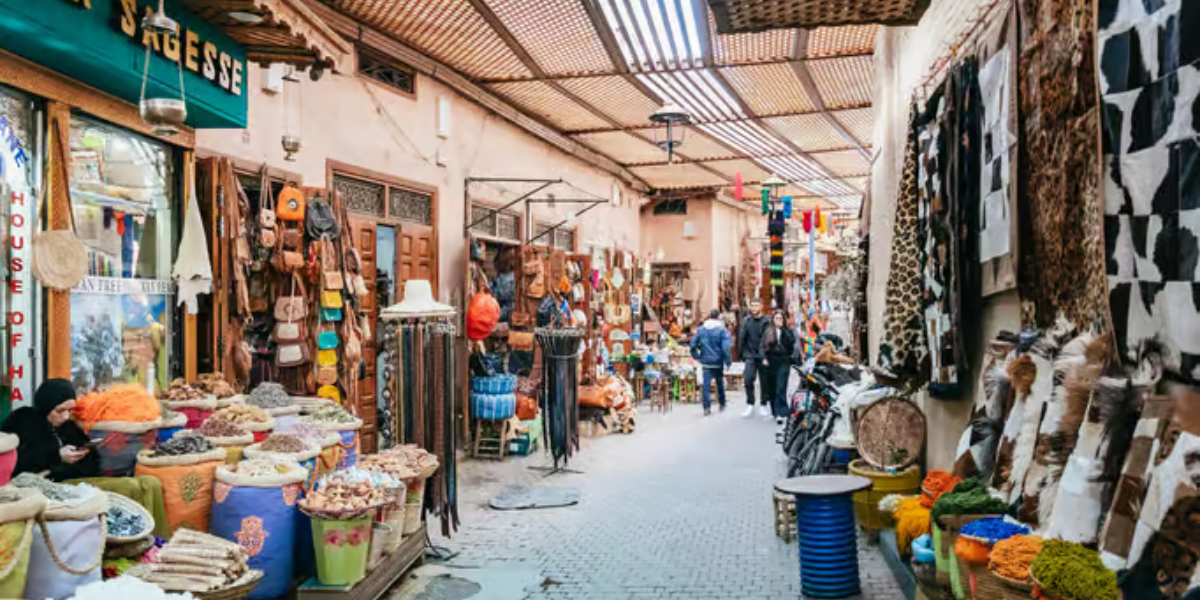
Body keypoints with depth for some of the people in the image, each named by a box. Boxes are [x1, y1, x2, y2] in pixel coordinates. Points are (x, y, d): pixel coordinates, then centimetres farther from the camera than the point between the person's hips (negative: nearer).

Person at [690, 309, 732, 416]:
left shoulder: (701, 329, 2)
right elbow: (725, 347, -17)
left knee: (706, 384, -1)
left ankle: (707, 408, -11)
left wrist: (697, 356, 13)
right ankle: (722, 405, 30)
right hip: (718, 362, -1)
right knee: (720, 383, 17)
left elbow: (693, 343, 2)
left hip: (706, 362, 1)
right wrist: (728, 361, -11)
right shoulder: (722, 330, -9)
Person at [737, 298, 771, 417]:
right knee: (748, 380, -8)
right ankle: (750, 405, 3)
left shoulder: (767, 321, -6)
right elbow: (741, 338, 7)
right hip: (750, 356, 2)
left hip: (763, 357, -2)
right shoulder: (747, 321, 4)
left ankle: (763, 405, 19)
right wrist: (743, 354, 3)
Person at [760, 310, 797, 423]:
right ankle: (775, 412, 19)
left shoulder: (788, 331, 6)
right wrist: (764, 358, -9)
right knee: (772, 389, 7)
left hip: (783, 362, -2)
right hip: (771, 363, 2)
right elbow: (763, 346, 5)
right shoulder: (768, 332, 9)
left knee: (780, 389, -12)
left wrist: (782, 329, -14)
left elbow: (792, 342, -11)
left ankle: (781, 413, -16)